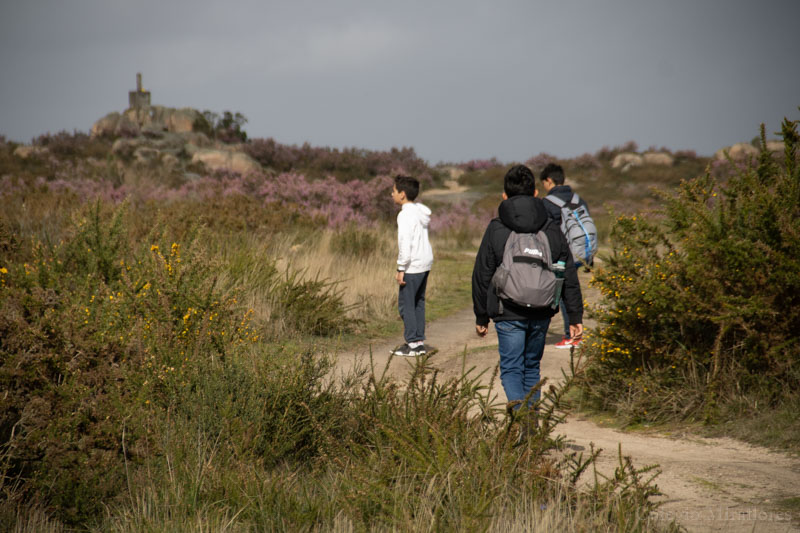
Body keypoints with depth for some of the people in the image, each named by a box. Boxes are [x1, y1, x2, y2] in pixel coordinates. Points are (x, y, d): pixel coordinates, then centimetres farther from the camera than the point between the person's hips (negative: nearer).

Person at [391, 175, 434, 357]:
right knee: (418, 303, 13)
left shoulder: (406, 214, -15)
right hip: (426, 261, 10)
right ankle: (419, 342, 15)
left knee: (406, 303, -5)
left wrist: (401, 269, -17)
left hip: (413, 265, -10)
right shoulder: (420, 212, 14)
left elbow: (405, 243, -20)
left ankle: (412, 343, -5)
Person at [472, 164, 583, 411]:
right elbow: (569, 277, 4)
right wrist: (575, 316, 9)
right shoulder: (552, 229, 3)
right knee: (532, 367, 19)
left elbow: (482, 277, -1)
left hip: (509, 315, -3)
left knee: (511, 369, 1)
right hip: (541, 314, 3)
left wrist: (481, 317, 9)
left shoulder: (496, 230, -5)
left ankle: (519, 406, -26)